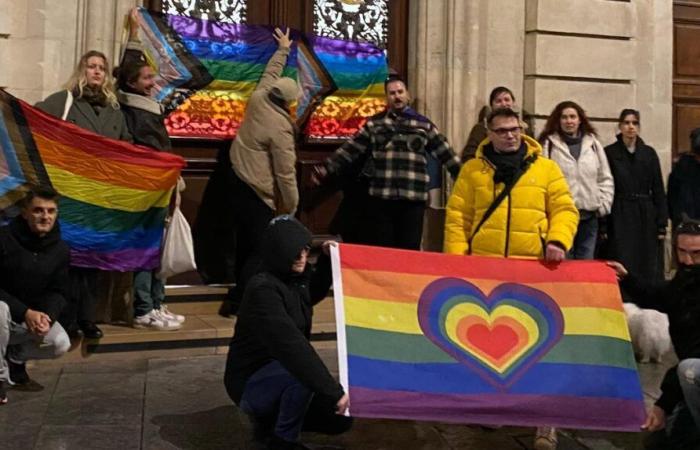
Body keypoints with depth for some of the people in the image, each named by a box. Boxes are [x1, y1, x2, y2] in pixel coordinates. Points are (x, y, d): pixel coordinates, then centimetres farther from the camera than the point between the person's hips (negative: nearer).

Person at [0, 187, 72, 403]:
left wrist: (48, 316, -25)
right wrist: (25, 313, -32)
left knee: (61, 344, -18)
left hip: (34, 314, 4)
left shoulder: (60, 250, -6)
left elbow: (57, 292, -3)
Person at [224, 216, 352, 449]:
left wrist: (326, 258, 7)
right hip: (251, 384, -8)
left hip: (280, 374, 8)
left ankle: (271, 419, 18)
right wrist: (333, 391, -40)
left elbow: (314, 294, 24)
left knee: (342, 418, 4)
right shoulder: (263, 289, -27)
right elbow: (291, 345, -37)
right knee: (303, 372, -36)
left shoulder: (295, 278, -1)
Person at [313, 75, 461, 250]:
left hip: (413, 199, 0)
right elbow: (350, 150, 8)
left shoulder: (424, 125, 9)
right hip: (380, 198, 0)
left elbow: (446, 154, 10)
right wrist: (326, 169, 0)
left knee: (410, 249, 6)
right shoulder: (374, 124, 9)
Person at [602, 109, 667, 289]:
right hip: (619, 217, -2)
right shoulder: (609, 153, 0)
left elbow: (658, 190, 6)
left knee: (648, 267, 4)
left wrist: (662, 224, 0)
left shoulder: (649, 153, 7)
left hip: (646, 216, 3)